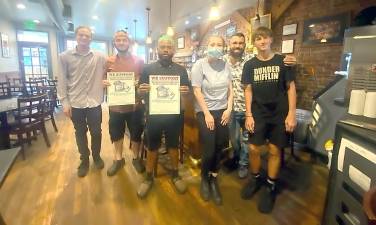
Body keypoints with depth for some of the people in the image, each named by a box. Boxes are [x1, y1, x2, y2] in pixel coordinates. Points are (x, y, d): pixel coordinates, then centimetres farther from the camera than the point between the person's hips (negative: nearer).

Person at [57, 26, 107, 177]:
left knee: (96, 132, 11)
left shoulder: (100, 57, 1)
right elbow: (62, 81, 0)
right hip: (76, 103, 0)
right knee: (80, 133, 12)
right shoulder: (65, 56, 0)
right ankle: (84, 160, 30)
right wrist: (65, 102, -5)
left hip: (94, 102, 0)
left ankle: (96, 156, 33)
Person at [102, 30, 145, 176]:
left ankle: (136, 158, 34)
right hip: (115, 105, 2)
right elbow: (103, 80, 8)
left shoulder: (139, 61, 0)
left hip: (134, 105, -1)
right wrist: (104, 82, -15)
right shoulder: (109, 61, 3)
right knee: (116, 133, 15)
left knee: (136, 133, 12)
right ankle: (118, 159, 36)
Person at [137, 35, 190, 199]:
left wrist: (185, 92, -16)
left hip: (174, 115, 1)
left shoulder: (181, 70, 5)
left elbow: (188, 93, 7)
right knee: (152, 147, 11)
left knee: (173, 145, 14)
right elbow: (140, 92, 4)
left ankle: (175, 174, 34)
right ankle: (148, 177, 30)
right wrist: (141, 90, -19)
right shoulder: (148, 69, 3)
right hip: (153, 115, 0)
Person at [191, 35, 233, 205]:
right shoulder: (199, 65, -7)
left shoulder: (226, 65, 4)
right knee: (209, 150, -3)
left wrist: (229, 109, -1)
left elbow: (230, 89, 9)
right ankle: (204, 179, 24)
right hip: (205, 111, -3)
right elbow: (197, 91, -11)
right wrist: (207, 114, -13)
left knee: (219, 148, 6)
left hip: (222, 111, 4)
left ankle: (213, 180, 26)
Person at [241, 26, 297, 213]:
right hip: (258, 114, 1)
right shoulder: (250, 65, 4)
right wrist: (248, 115, -4)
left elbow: (291, 87, 0)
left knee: (274, 151, 6)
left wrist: (291, 113, -7)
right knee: (253, 149, 3)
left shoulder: (282, 61, 0)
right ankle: (255, 178, 28)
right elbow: (248, 90, 3)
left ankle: (270, 186, 24)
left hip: (279, 114, -1)